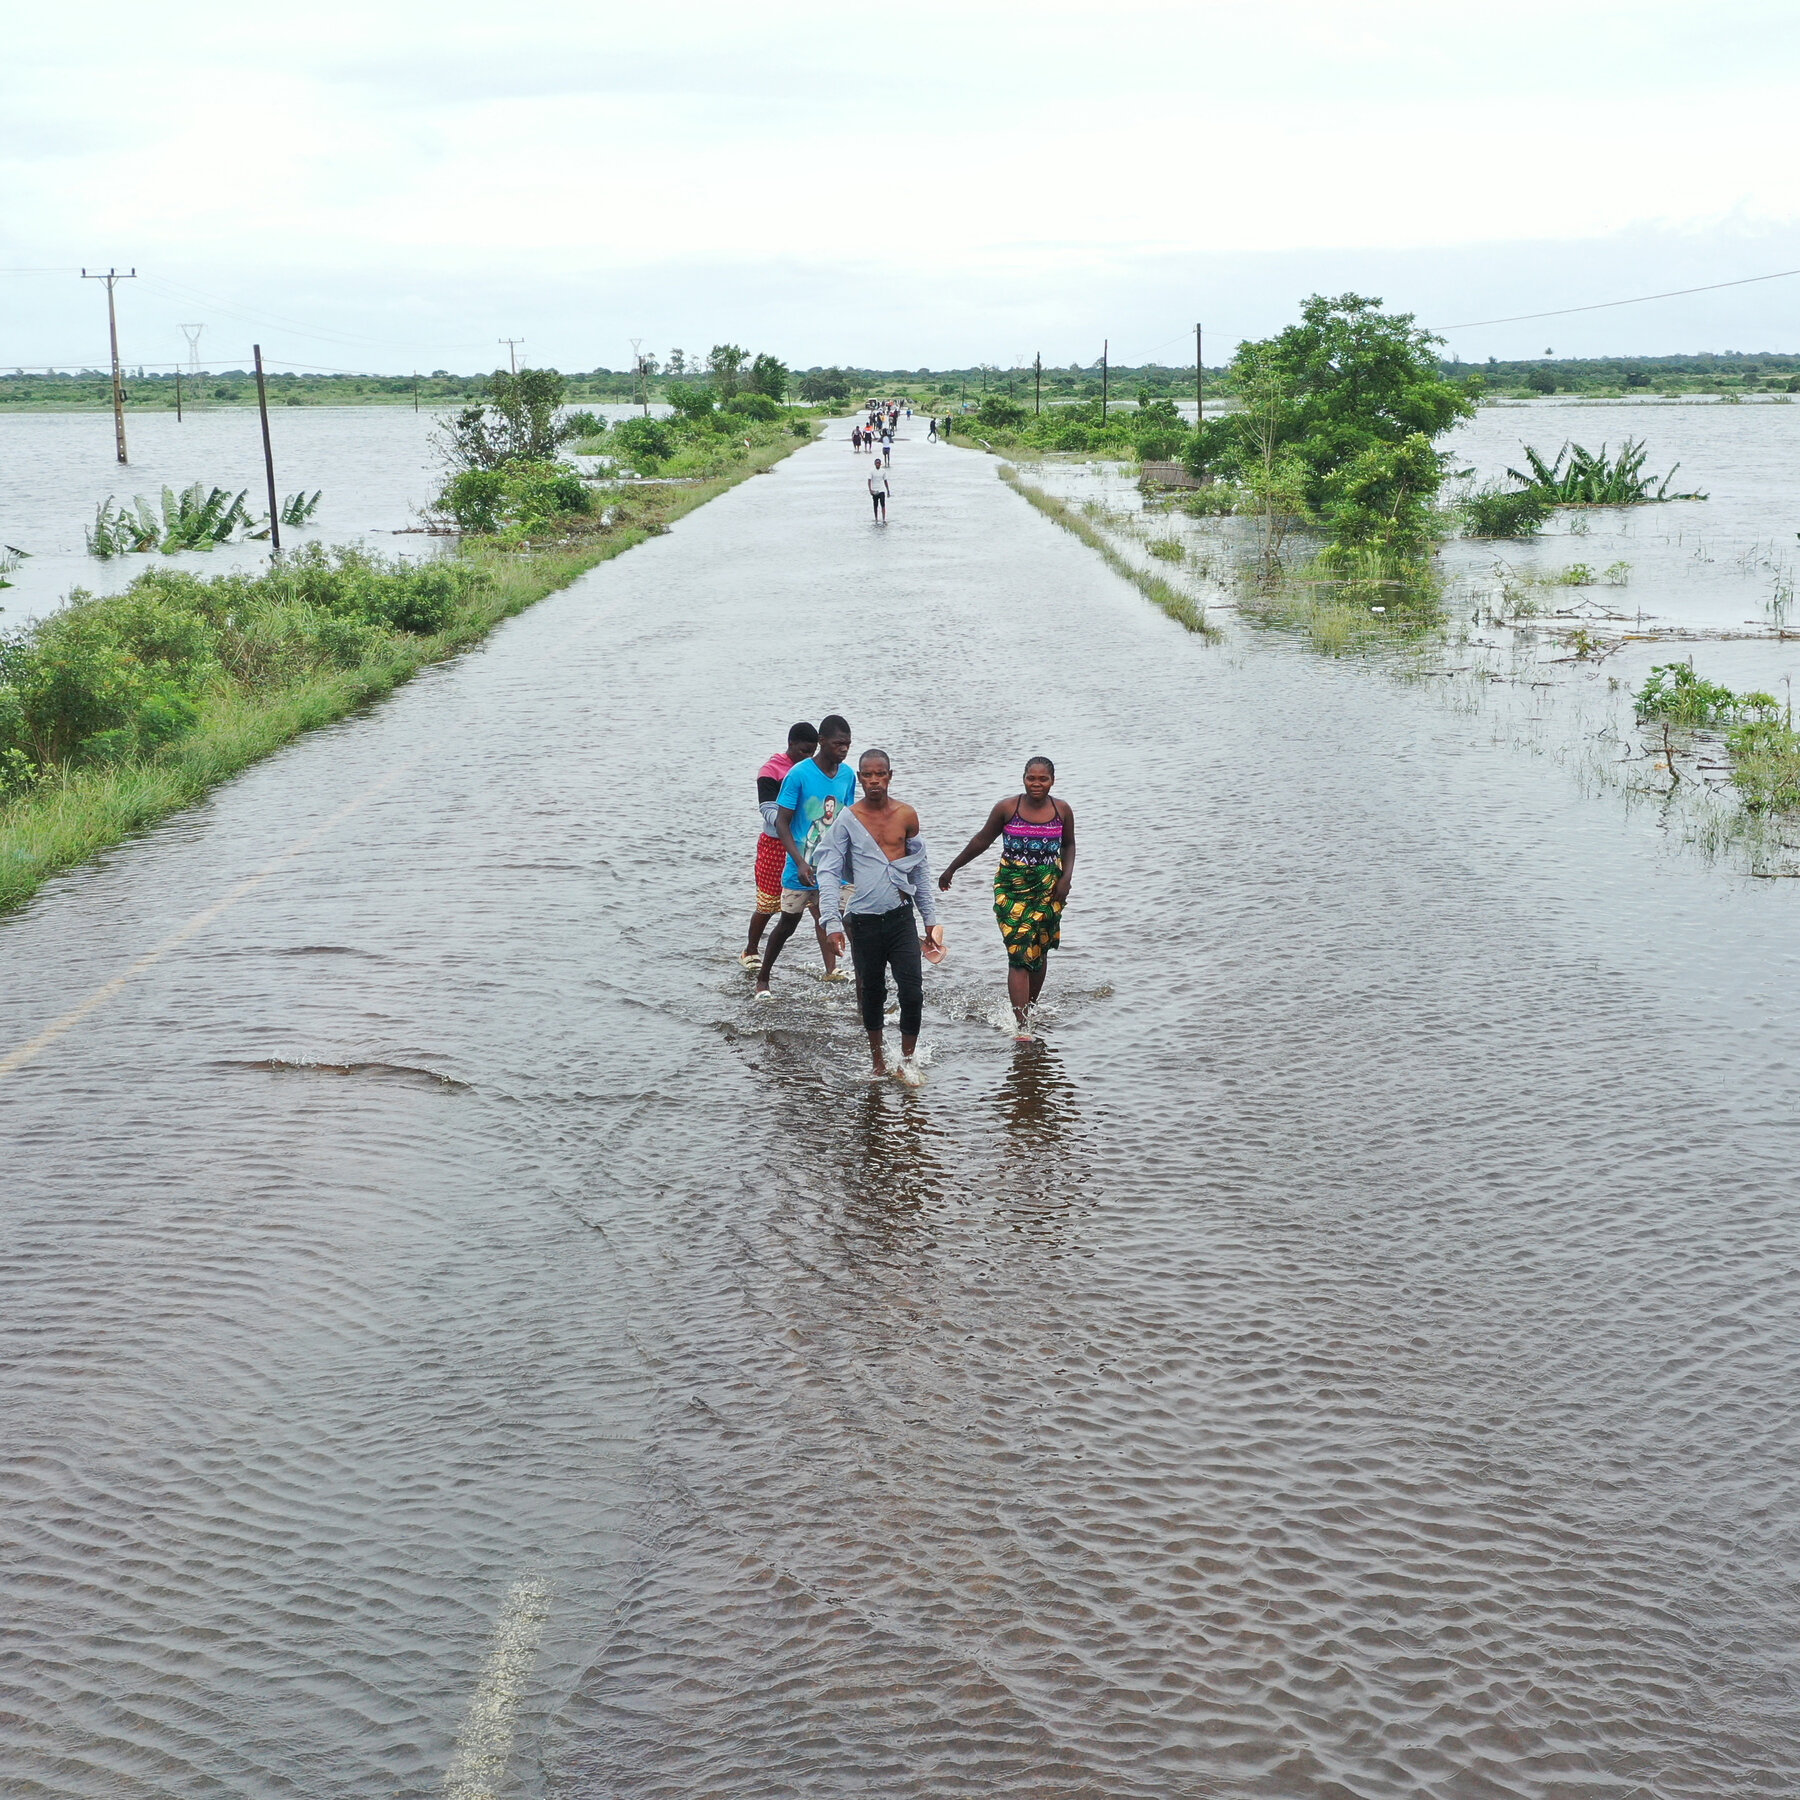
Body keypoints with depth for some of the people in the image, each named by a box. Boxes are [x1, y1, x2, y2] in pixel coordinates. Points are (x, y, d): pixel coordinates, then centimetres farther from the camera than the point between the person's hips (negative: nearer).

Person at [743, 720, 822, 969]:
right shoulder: (770, 771, -10)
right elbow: (770, 813, -17)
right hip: (776, 845, -4)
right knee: (767, 906, 10)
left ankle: (830, 968, -9)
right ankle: (749, 952, 36)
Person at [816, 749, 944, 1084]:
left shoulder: (907, 816, 5)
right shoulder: (847, 820, -2)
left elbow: (921, 870, 14)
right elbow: (828, 872, -4)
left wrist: (931, 920, 14)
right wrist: (832, 922, -16)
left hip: (901, 918, 1)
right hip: (863, 921, -1)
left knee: (913, 991, -8)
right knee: (871, 993, 10)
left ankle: (907, 1061, 6)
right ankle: (876, 1057, 28)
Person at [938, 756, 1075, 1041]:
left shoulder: (1062, 810, 1)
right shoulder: (1006, 808, -6)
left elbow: (1068, 845, 17)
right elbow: (982, 840, 6)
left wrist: (1066, 877, 1)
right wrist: (951, 869, 13)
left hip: (1048, 889, 3)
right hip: (1011, 887, -3)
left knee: (1040, 952, 11)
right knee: (1019, 954, -11)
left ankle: (1030, 1010, 30)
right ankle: (1022, 1026, -14)